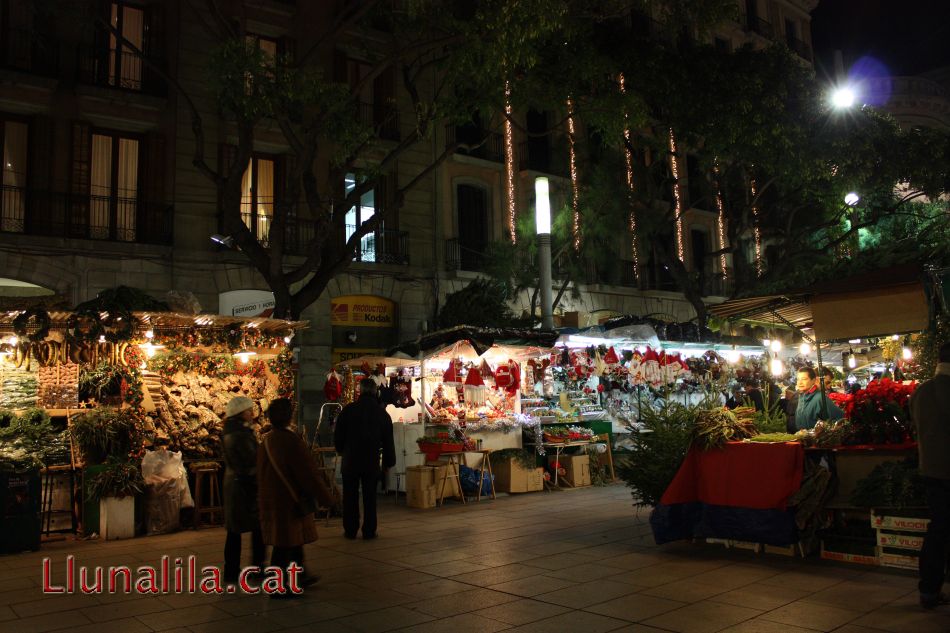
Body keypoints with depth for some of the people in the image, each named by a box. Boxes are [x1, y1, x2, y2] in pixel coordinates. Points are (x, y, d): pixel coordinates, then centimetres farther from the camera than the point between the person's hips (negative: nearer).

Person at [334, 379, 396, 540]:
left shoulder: (348, 410, -6)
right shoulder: (382, 413, -1)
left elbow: (338, 436, -1)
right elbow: (388, 441, 4)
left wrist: (342, 450, 18)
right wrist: (389, 461, 14)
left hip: (350, 460, -1)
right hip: (372, 462, 1)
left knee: (350, 497, 9)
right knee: (370, 497, 8)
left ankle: (350, 530, 14)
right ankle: (369, 531, 9)